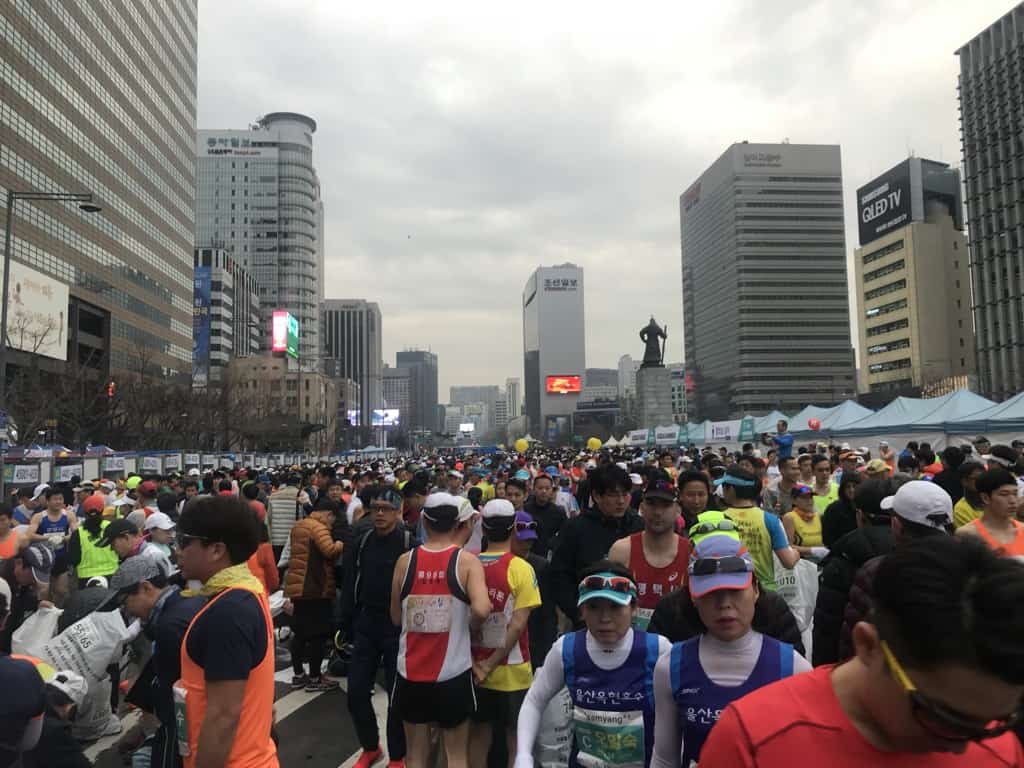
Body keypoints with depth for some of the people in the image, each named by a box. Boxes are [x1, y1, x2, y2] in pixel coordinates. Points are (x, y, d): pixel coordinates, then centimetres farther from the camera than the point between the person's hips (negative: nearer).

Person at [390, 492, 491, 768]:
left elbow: (396, 617, 7)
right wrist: (468, 627, -4)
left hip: (411, 672, 3)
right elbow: (481, 609, -24)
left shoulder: (405, 561, 0)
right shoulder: (467, 561, -9)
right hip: (453, 673, -2)